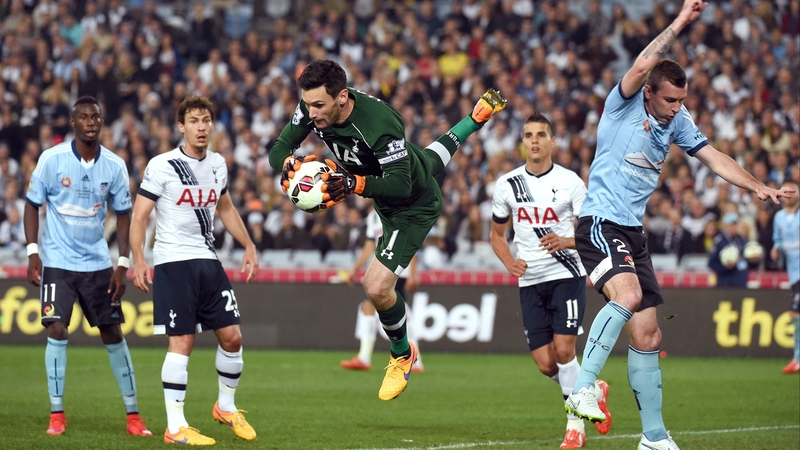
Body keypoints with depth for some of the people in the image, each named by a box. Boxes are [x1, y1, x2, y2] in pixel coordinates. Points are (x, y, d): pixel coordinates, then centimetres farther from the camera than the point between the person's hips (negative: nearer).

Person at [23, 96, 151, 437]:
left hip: (98, 263, 2)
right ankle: (56, 414, -1)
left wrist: (122, 264, 0)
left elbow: (123, 214, 6)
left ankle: (133, 415, 11)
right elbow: (32, 205, -1)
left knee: (113, 334, 4)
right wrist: (32, 252, -10)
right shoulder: (52, 159, -8)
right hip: (57, 262, -2)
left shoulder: (114, 165, -1)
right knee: (57, 331, -11)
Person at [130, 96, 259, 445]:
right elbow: (139, 216, -8)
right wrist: (138, 261, -18)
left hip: (208, 262, 6)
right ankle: (176, 427, -5)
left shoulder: (217, 164, 10)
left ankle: (226, 406, 27)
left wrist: (248, 246, 21)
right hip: (173, 263, -6)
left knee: (232, 336, 4)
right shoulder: (162, 166, -8)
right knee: (182, 342, -9)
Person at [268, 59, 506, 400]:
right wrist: (289, 162, -37)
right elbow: (280, 148, -14)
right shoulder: (312, 108, -24)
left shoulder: (378, 124, -44)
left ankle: (402, 356, 13)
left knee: (377, 288, -17)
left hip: (412, 207, -8)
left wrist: (354, 184, -52)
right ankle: (477, 117, 71)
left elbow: (401, 186, -40)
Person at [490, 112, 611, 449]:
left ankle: (576, 423, -1)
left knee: (563, 349, -15)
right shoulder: (507, 184, 5)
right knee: (546, 364, -2)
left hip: (566, 275, -3)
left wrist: (566, 241, -21)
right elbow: (497, 234, 15)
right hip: (530, 281, 3)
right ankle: (593, 391, 26)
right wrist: (510, 263, -4)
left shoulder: (570, 182, -3)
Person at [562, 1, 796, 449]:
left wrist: (758, 186, -4)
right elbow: (641, 67, -28)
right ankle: (583, 389, -31)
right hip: (600, 224, -7)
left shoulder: (678, 120, 10)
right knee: (628, 294, -33)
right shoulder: (623, 105, -9)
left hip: (634, 233, 7)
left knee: (647, 337, 6)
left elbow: (713, 157, 9)